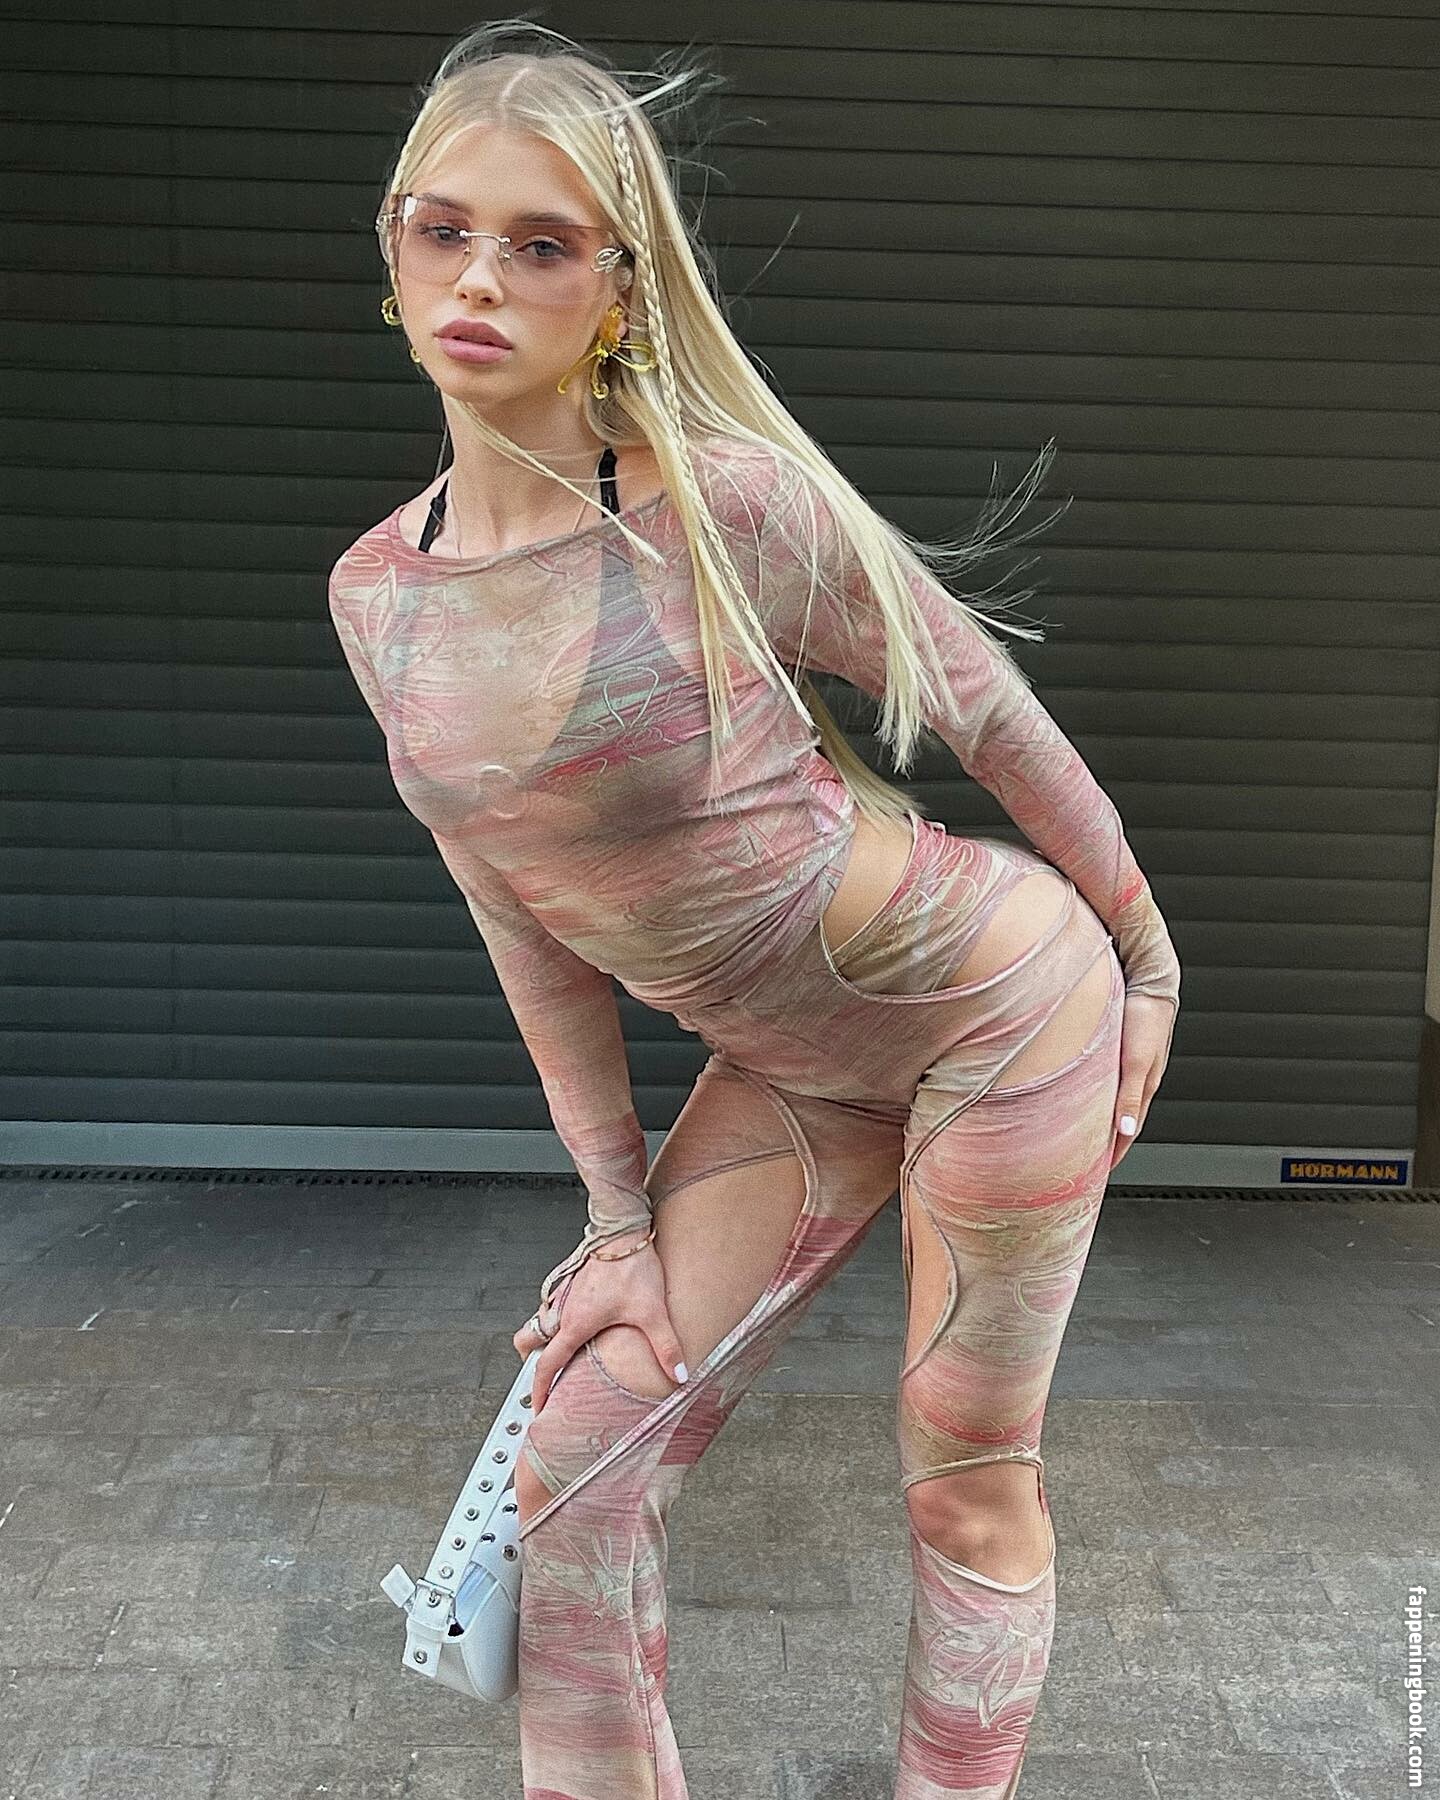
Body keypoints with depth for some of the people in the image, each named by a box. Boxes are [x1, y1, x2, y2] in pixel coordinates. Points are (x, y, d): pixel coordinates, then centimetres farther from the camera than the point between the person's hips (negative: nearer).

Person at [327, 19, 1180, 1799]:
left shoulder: (729, 503, -20)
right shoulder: (378, 593, -3)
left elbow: (993, 715, -7)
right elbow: (527, 919, 3)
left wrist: (1149, 963, 3)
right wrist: (618, 1214, 4)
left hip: (997, 1003, -4)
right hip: (788, 1074, 5)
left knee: (970, 1483, 10)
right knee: (574, 1479, 5)